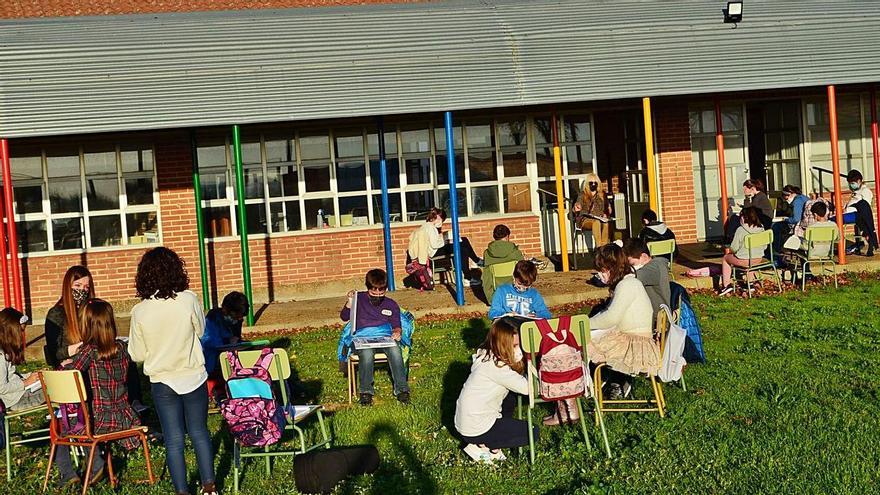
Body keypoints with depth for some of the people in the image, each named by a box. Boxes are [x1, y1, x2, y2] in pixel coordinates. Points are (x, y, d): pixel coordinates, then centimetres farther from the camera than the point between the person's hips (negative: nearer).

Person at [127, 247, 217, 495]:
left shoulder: (140, 311, -12)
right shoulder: (189, 300, -15)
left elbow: (137, 355, -3)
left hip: (162, 382, 0)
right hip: (194, 377, 0)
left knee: (173, 439, 9)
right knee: (199, 432, 16)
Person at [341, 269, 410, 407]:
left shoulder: (391, 304, 21)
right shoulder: (360, 298, 17)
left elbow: (396, 326, 17)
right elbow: (344, 317, 16)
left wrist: (397, 332, -7)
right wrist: (350, 302, 0)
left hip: (385, 337, 1)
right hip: (363, 338, -1)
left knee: (395, 350, -33)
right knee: (366, 353, -37)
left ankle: (401, 389, -28)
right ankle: (365, 391, -23)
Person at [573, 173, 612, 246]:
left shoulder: (602, 195, 17)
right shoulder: (583, 195, 8)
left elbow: (608, 207, 23)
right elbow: (578, 205, 1)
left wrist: (606, 214, 1)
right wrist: (576, 209, -24)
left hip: (600, 219, 2)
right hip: (585, 219, -2)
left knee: (606, 223, -34)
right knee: (596, 222, -37)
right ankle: (599, 247, -42)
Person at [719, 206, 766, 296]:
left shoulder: (741, 230, -21)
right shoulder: (761, 229, -5)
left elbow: (734, 248, -15)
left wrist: (731, 251, 8)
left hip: (743, 260, -5)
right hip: (758, 258, 5)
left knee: (725, 258, 23)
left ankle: (726, 285, 19)